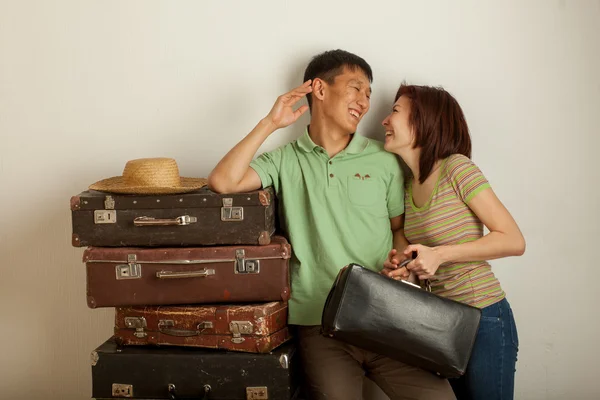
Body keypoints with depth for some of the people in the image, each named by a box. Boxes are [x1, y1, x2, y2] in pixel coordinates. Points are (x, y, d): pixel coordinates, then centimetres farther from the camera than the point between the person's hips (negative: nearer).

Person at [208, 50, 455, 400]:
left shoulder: (384, 161, 10)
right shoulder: (286, 161, 6)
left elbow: (400, 228, 17)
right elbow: (223, 182, -8)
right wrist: (270, 124, -6)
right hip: (319, 323, -1)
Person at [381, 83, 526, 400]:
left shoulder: (456, 167, -13)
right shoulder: (408, 184, 8)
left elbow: (514, 241, -16)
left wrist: (440, 254, -22)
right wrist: (402, 265, -3)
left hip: (483, 319, -7)